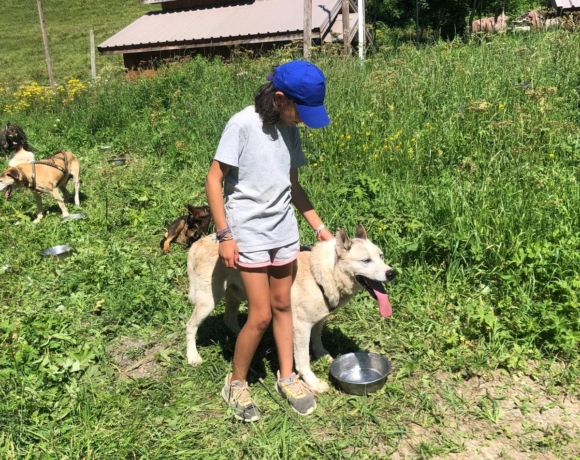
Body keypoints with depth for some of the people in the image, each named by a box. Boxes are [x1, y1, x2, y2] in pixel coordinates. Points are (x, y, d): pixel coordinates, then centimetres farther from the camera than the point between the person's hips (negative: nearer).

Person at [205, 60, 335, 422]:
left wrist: (319, 225, 12)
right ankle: (236, 383, 20)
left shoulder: (290, 131, 4)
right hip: (249, 233, -6)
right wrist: (224, 235, -15)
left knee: (282, 305, 14)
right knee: (261, 316, -3)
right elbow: (214, 181, -12)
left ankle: (287, 376, 31)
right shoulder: (243, 125, -14)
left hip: (284, 231, 6)